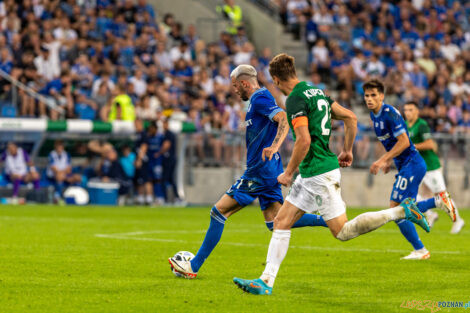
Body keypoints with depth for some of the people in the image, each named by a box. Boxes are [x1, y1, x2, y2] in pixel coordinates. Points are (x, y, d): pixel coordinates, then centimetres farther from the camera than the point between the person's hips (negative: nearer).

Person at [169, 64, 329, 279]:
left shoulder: (259, 99, -12)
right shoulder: (260, 98, 18)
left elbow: (284, 120, -27)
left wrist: (274, 147, -40)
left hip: (259, 170, -10)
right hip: (269, 171, 10)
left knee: (219, 211, -6)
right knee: (275, 222, 6)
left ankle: (194, 267, -4)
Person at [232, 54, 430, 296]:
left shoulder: (295, 100, -15)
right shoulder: (316, 92, 13)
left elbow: (304, 140, -25)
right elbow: (350, 117, 16)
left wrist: (288, 173, -15)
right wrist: (347, 150, 24)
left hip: (320, 174, -10)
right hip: (310, 175, 10)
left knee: (342, 232, -5)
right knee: (281, 222, 8)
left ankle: (402, 211, -3)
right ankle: (266, 281, 5)